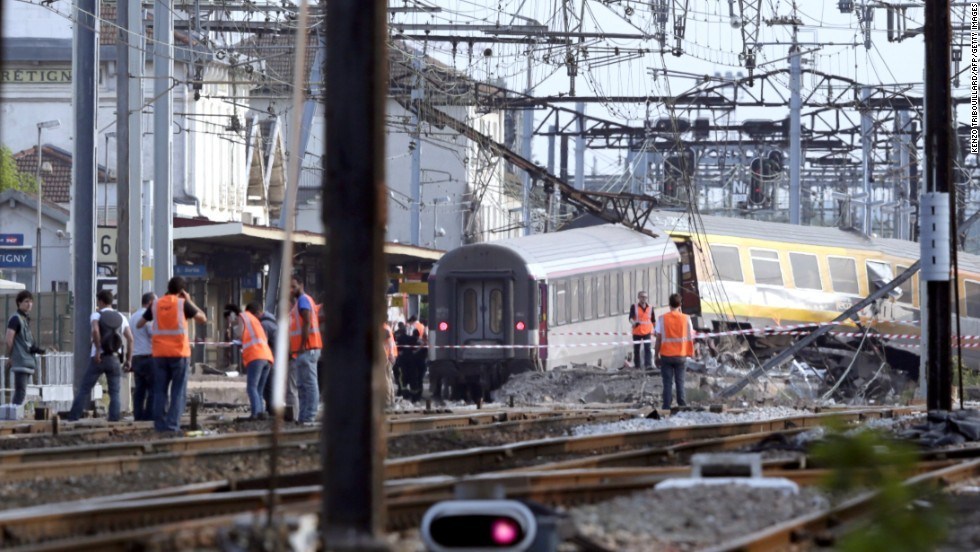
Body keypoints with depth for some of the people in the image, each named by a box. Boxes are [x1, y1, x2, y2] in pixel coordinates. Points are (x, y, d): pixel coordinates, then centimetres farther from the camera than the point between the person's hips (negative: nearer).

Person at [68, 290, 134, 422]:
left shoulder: (97, 315, 0)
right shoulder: (121, 317, 11)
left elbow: (95, 330, -21)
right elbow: (130, 339, 3)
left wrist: (97, 350, -15)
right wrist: (129, 359, 6)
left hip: (98, 358, -2)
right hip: (115, 359, 2)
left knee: (84, 389, 2)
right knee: (114, 393, 5)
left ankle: (73, 419, -1)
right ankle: (114, 420, -6)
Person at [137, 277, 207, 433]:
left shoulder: (156, 304, 7)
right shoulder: (182, 303, -3)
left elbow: (139, 324, 14)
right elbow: (203, 319, 2)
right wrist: (190, 301, 9)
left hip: (159, 354, 3)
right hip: (179, 353, -3)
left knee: (160, 391, 7)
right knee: (178, 391, 0)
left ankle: (160, 426, 2)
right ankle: (173, 425, -9)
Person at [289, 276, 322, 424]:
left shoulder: (303, 300, -7)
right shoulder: (301, 301, 23)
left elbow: (307, 323, -17)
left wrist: (302, 346, -20)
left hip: (306, 349, -11)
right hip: (302, 351, 11)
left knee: (309, 383, -12)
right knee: (301, 385, 11)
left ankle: (309, 416, -15)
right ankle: (303, 417, 12)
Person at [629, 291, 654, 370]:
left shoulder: (650, 307, 7)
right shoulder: (634, 307, 0)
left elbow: (653, 319, 17)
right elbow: (631, 317, -12)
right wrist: (633, 322, -33)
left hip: (647, 332, 0)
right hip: (637, 332, 0)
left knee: (647, 348, -14)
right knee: (636, 349, 7)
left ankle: (649, 365, -21)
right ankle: (638, 366, 17)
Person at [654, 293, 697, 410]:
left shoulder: (662, 318, -6)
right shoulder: (686, 318, -3)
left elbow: (658, 339, -4)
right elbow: (691, 337, 0)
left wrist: (657, 355, 3)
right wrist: (691, 353, 13)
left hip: (666, 355, -1)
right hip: (681, 355, 1)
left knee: (667, 383, 3)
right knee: (680, 382, 9)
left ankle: (666, 407, 1)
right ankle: (682, 406, 8)